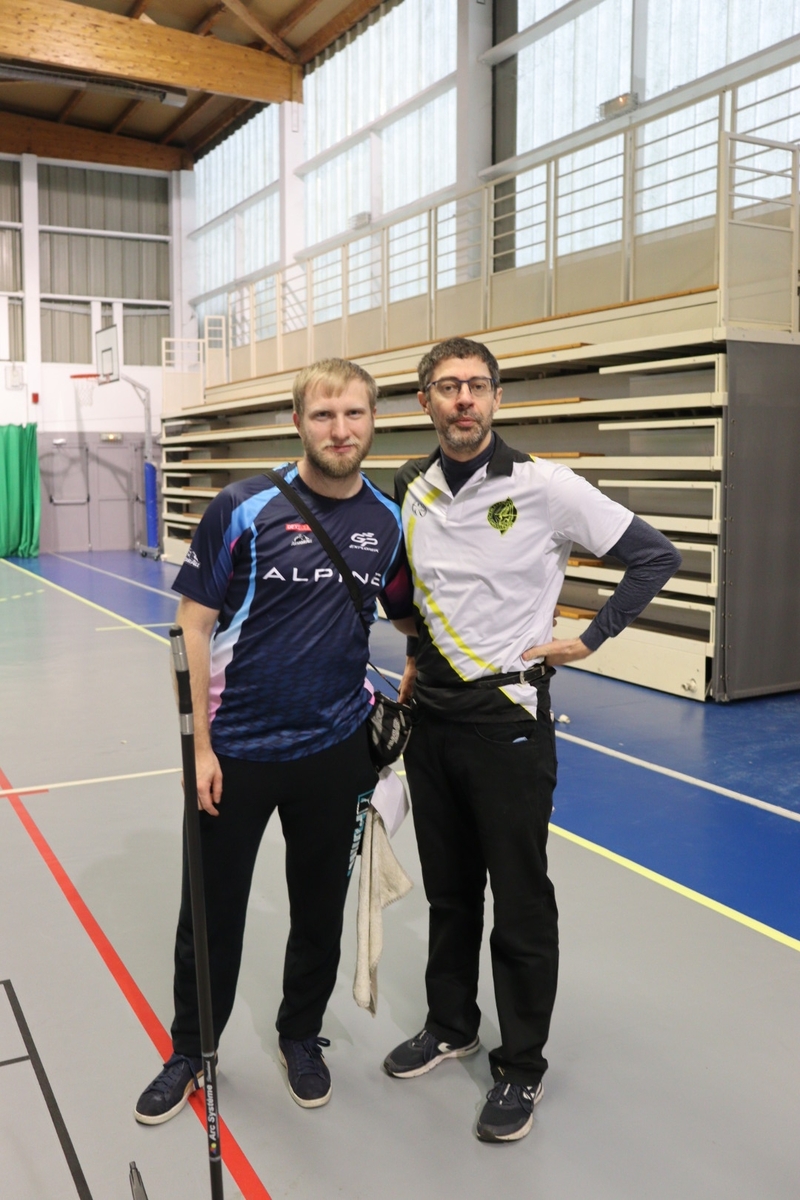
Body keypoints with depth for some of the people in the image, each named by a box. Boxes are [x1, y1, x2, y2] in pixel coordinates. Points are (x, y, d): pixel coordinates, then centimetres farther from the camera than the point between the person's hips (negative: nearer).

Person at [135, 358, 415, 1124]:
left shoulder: (389, 521, -1)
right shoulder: (243, 509, -12)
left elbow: (407, 616, 14)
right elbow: (194, 623, -9)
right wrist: (202, 745, -11)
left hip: (335, 751, 3)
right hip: (236, 750, -2)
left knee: (320, 908, 17)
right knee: (212, 909, 13)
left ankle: (301, 1034, 42)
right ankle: (190, 1051, 37)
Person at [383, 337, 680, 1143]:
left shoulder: (544, 486, -14)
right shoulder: (409, 489, 4)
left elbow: (655, 556, -9)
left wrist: (589, 638, -9)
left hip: (506, 719, -5)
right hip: (432, 715, 5)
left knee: (520, 904, 6)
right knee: (448, 890, 18)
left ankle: (520, 1069, 24)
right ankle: (450, 1025, 38)